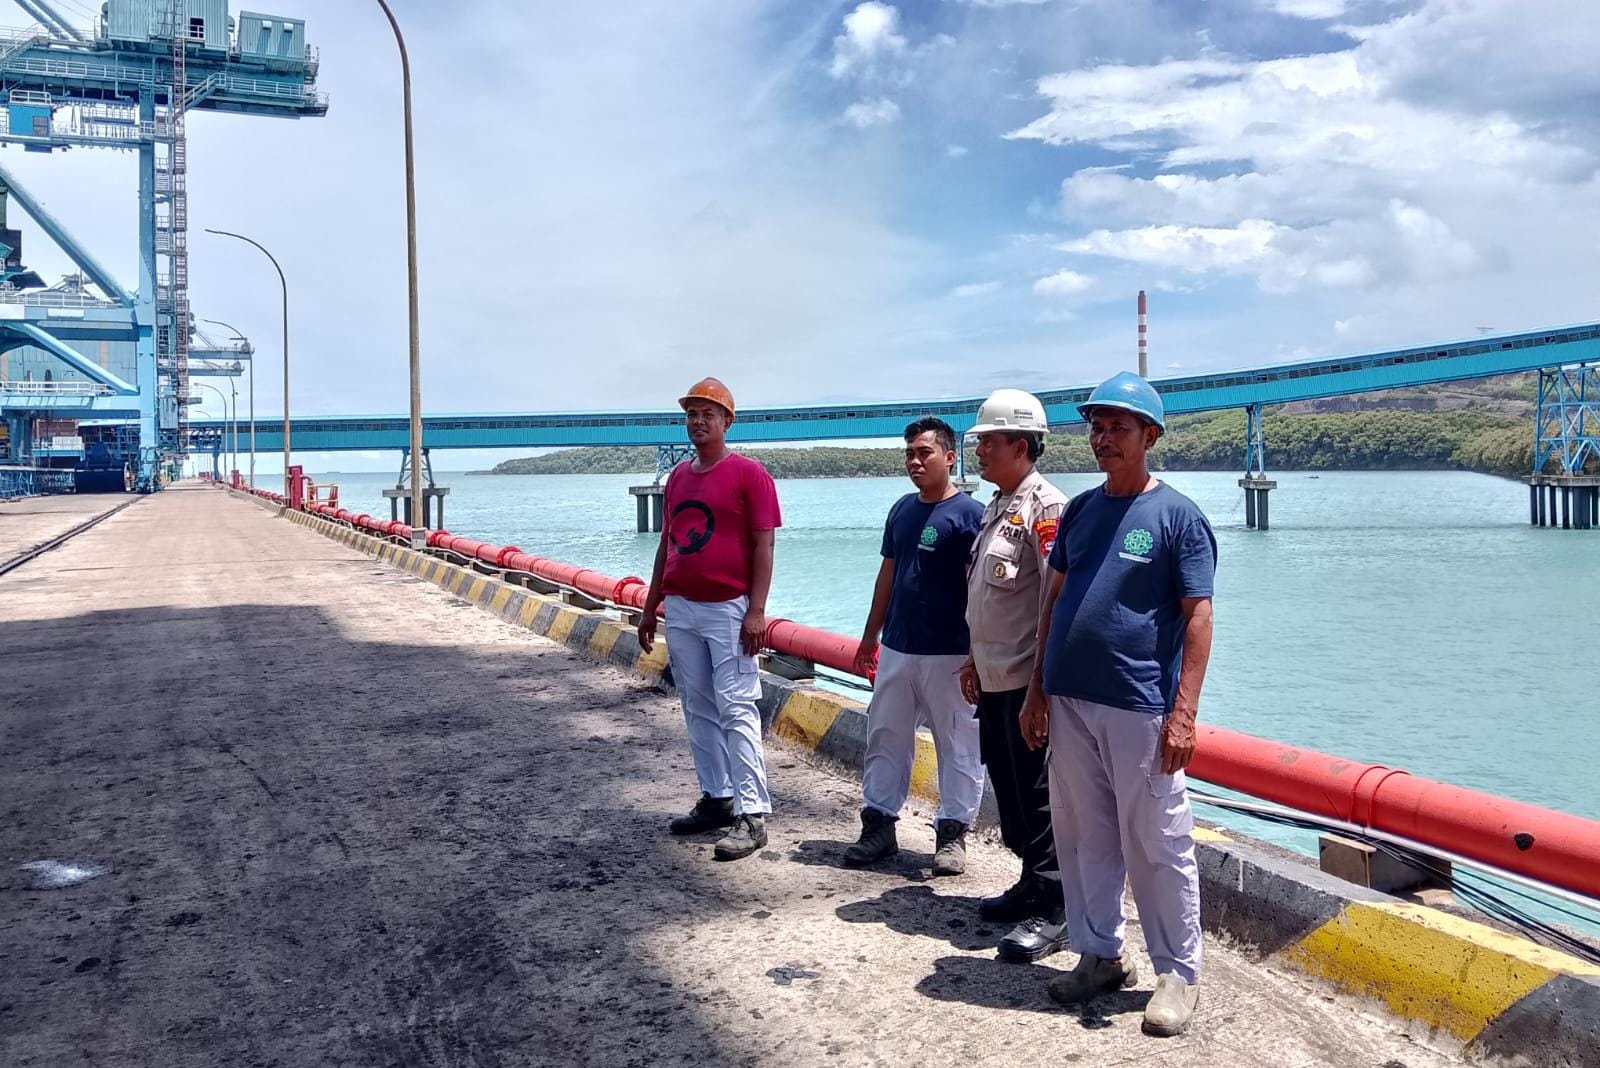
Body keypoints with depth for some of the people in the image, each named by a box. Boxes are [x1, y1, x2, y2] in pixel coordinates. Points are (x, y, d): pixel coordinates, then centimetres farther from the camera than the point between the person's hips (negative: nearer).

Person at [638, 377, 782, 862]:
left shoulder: (749, 474, -6)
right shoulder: (677, 476, 14)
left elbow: (763, 546, -10)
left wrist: (756, 611, -17)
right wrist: (650, 608, 17)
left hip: (728, 611, -7)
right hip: (680, 610, 7)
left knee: (735, 709, -9)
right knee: (698, 709, 12)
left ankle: (751, 815, -7)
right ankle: (716, 798, 23)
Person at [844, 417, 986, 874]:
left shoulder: (968, 513, -10)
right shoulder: (902, 510, 10)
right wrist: (870, 635, 18)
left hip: (948, 654, -6)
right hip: (895, 648, 7)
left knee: (958, 746, 3)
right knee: (884, 737, 11)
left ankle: (953, 833, 15)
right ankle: (878, 824, 22)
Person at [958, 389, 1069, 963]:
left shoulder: (1045, 508, -15)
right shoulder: (995, 508, 15)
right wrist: (974, 657, 22)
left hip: (1027, 680, -9)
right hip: (993, 678, 10)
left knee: (1037, 794, -3)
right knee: (1007, 786, 17)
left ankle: (1053, 910, 7)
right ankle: (1032, 883, 31)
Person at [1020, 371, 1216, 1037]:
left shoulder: (1177, 516, -6)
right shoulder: (1079, 509, 11)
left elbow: (1197, 618, -9)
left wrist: (1184, 713, -15)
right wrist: (1038, 690, 11)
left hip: (1141, 709, -6)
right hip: (1069, 704, 6)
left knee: (1157, 847, 3)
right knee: (1082, 839, 14)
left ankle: (1179, 974, 18)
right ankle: (1099, 956, 29)